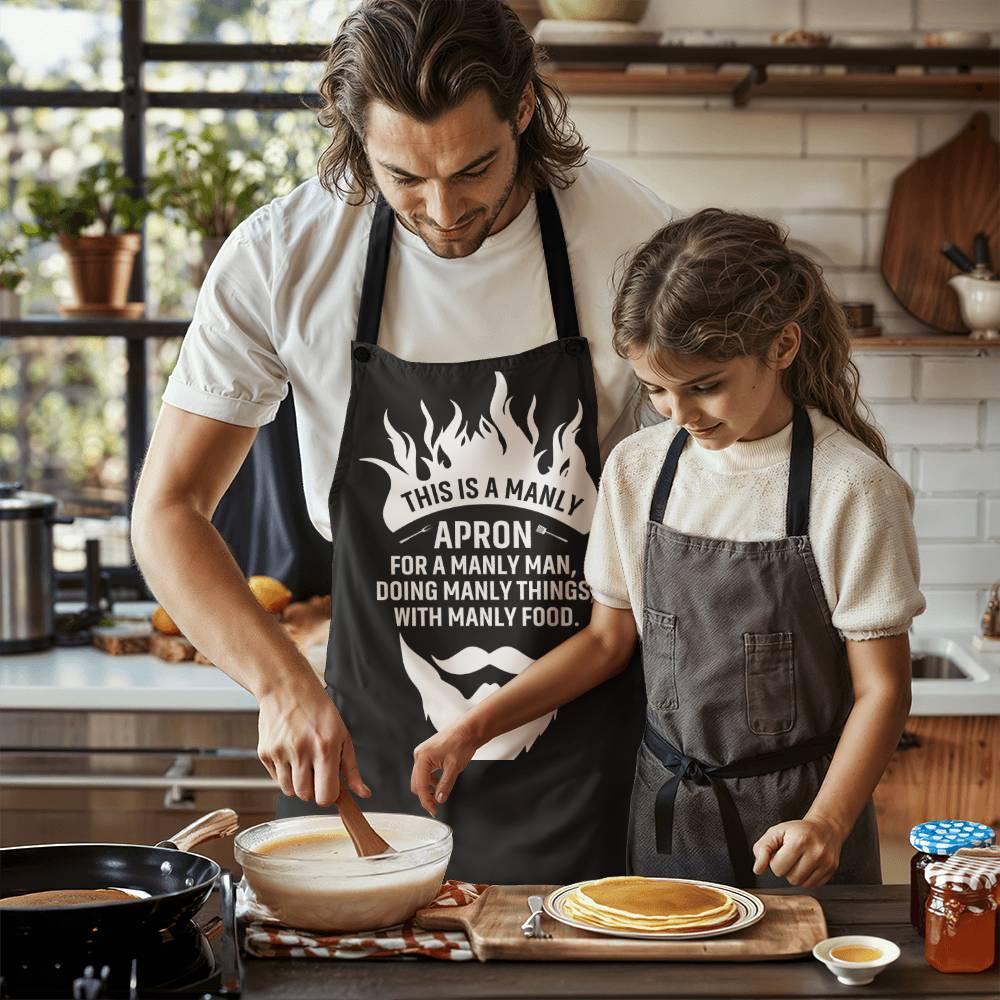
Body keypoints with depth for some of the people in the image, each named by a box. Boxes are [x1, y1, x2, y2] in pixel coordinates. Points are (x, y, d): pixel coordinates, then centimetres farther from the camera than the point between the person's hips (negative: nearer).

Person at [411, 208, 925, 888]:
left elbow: (881, 687, -11)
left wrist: (825, 824, -24)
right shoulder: (638, 469, 0)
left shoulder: (850, 486, -14)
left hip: (793, 815, -4)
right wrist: (472, 730, 2)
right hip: (667, 809, 4)